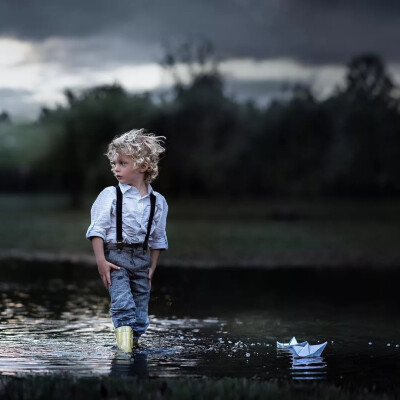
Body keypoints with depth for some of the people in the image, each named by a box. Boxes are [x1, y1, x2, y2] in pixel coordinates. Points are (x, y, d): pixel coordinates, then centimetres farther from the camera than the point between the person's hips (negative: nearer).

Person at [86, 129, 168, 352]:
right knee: (123, 303, -16)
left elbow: (158, 238, 13)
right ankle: (124, 342, -17)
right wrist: (101, 261, -13)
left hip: (141, 258, 4)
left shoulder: (157, 201, 4)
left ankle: (135, 341, 20)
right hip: (116, 255, -3)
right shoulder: (111, 195, -4)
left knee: (141, 307, 7)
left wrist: (152, 267, 10)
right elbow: (97, 229, -5)